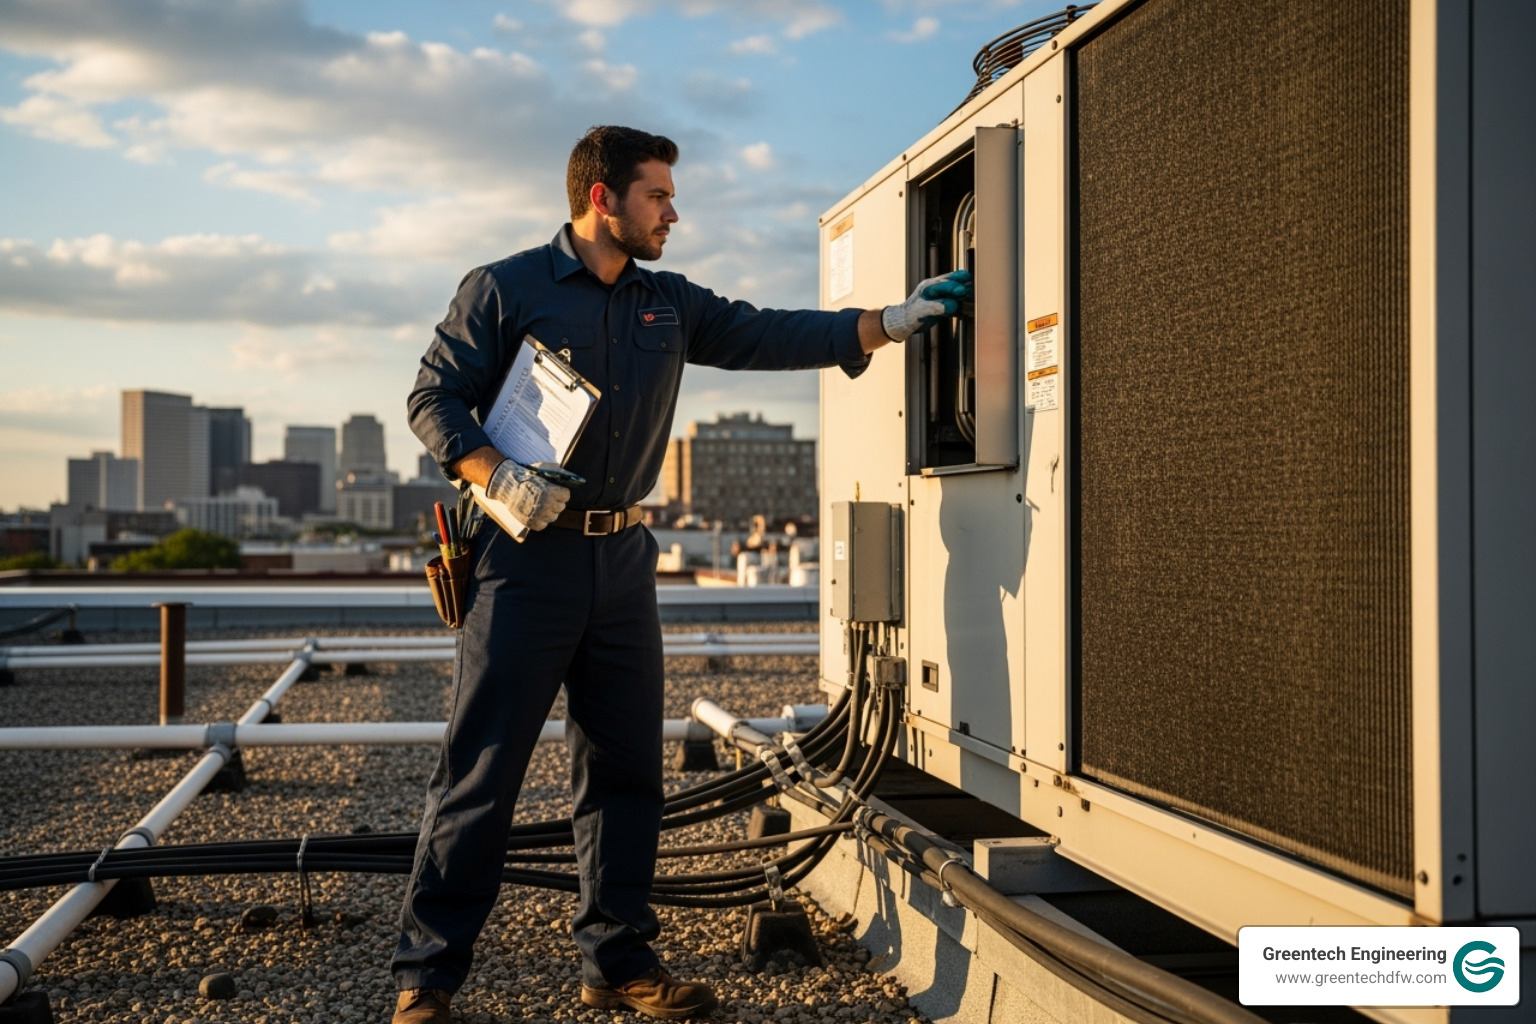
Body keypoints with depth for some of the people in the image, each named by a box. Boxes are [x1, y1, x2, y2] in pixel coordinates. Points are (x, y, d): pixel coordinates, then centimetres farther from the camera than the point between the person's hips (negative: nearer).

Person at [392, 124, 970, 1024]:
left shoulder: (669, 304, 15)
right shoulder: (504, 290, -1)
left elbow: (766, 336, 11)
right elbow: (435, 397, -3)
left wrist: (896, 320, 4)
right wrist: (498, 475, -19)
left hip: (624, 562, 6)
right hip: (530, 556, -6)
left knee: (626, 772, 9)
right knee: (481, 773, -4)